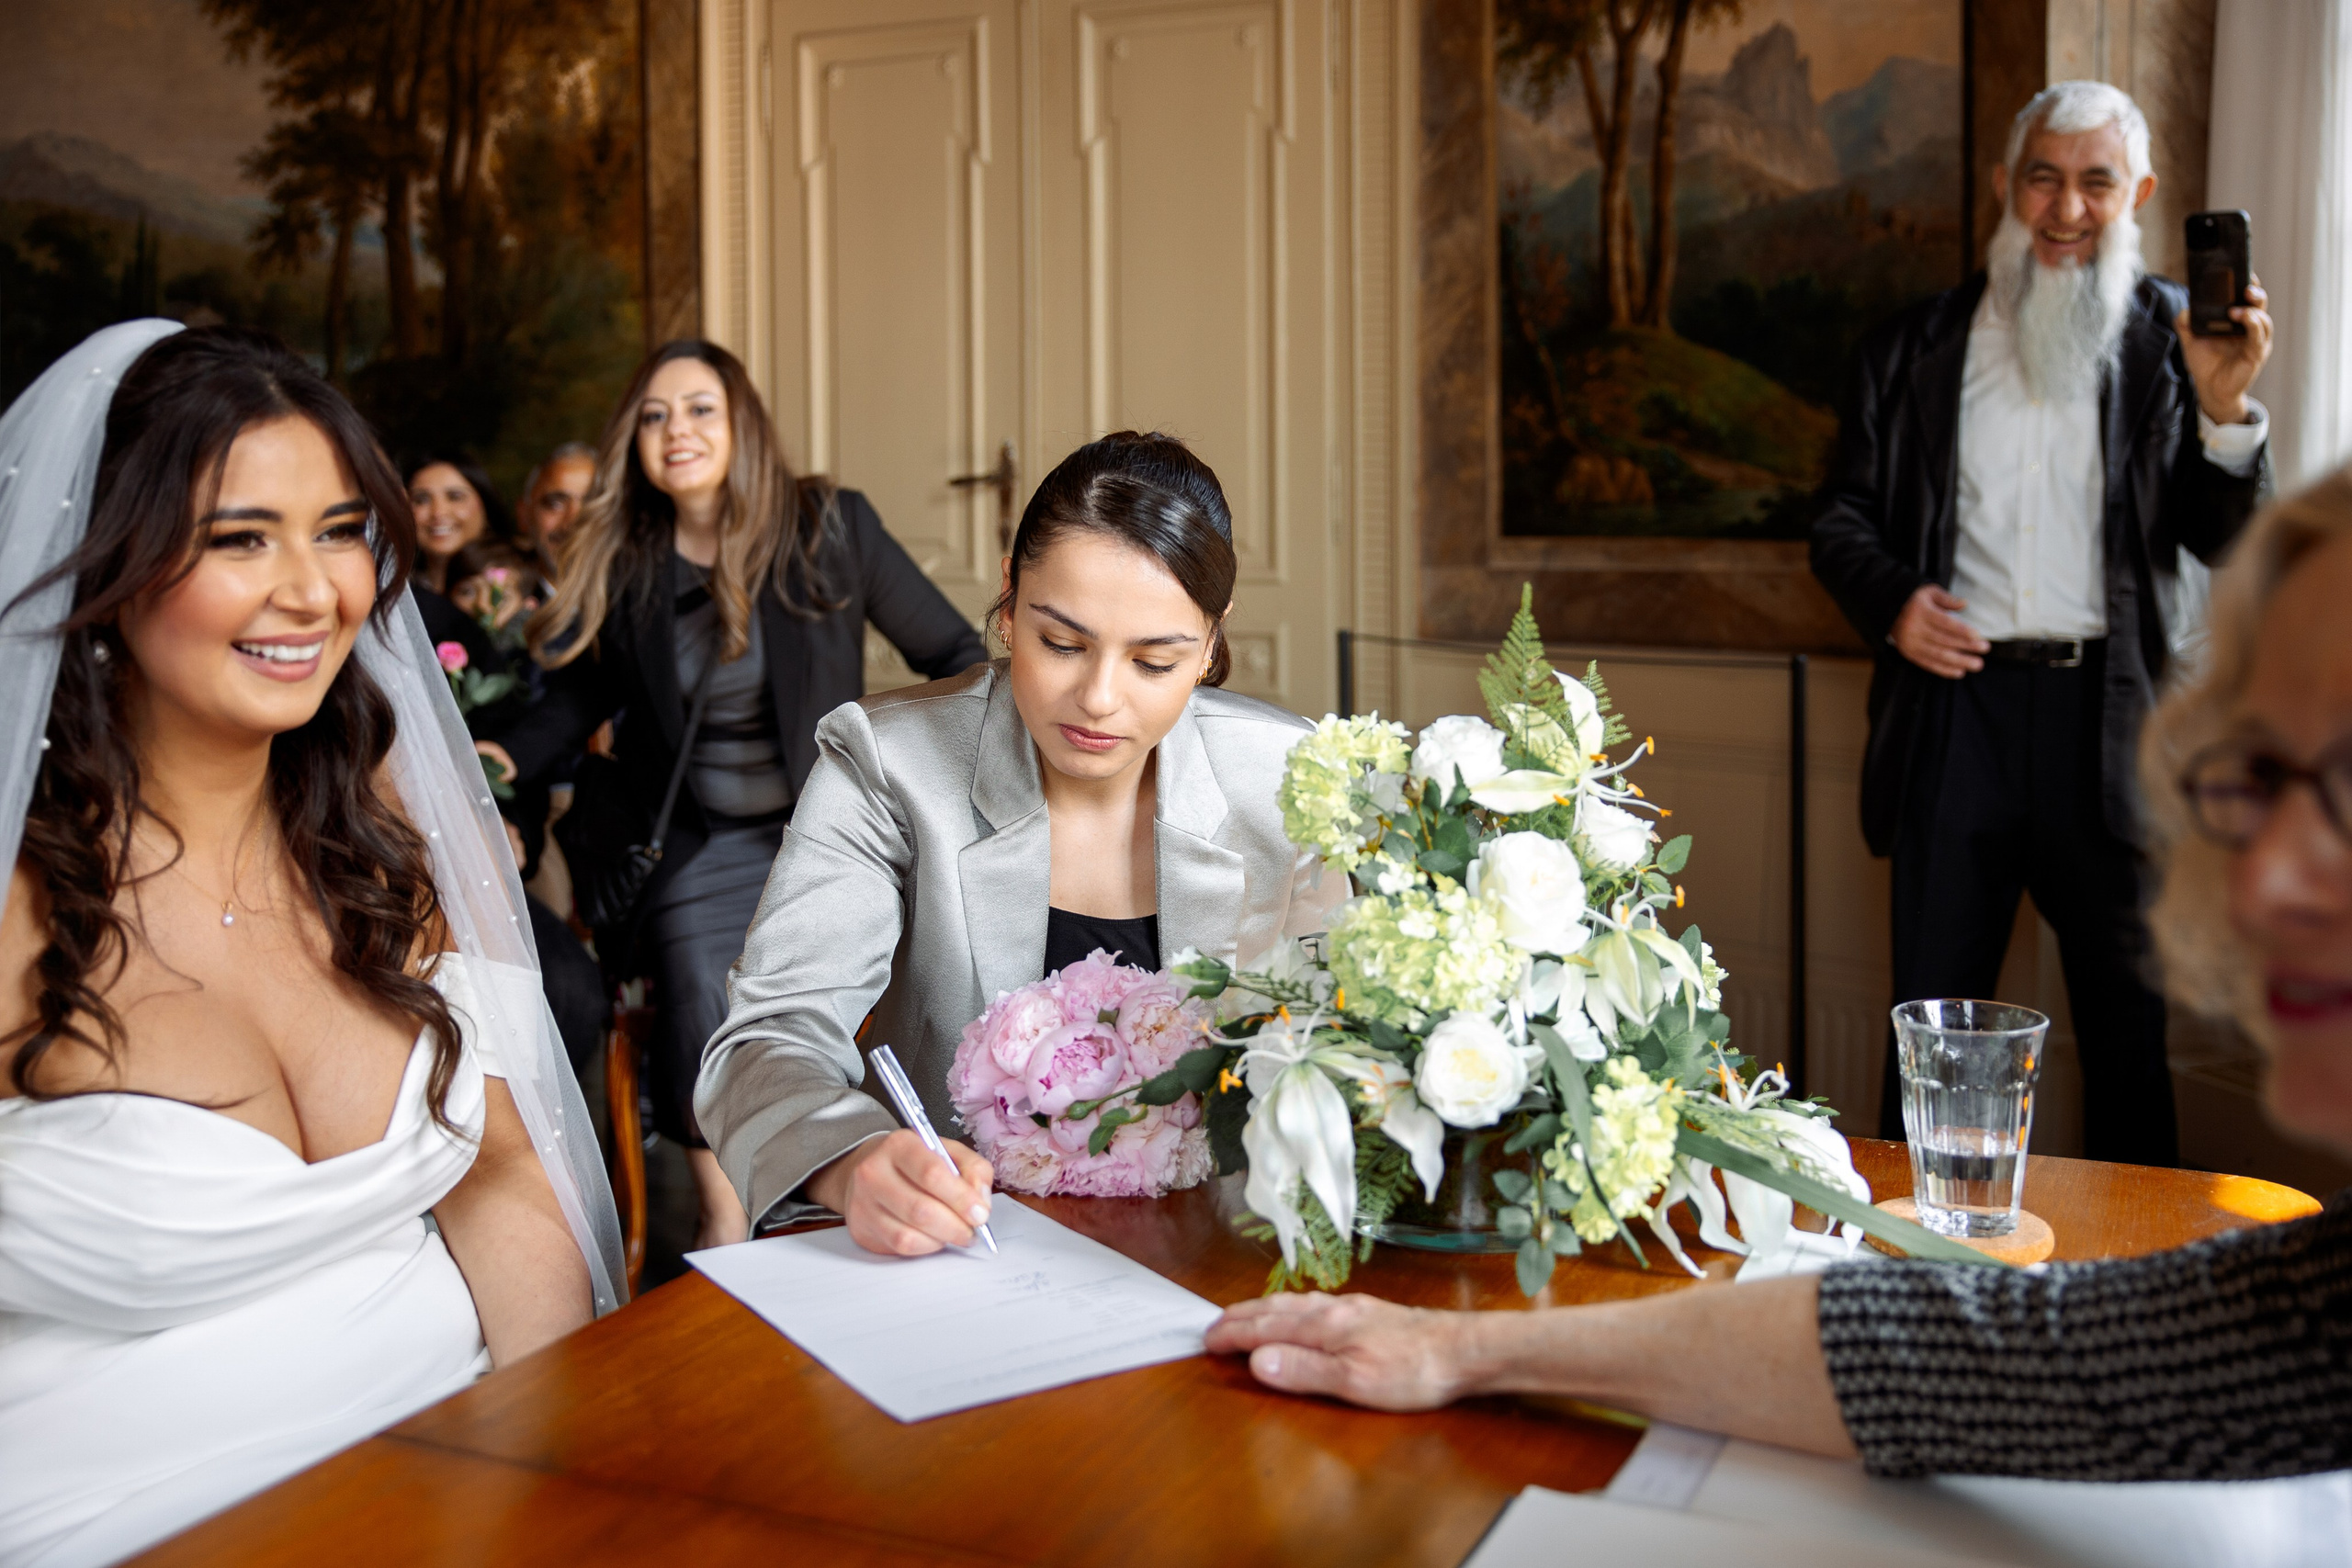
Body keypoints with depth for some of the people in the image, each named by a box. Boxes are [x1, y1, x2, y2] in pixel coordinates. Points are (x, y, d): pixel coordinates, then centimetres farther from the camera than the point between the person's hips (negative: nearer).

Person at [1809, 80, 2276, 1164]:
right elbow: (1843, 515, 11)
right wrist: (1889, 600, -8)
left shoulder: (2174, 342, 6)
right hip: (1957, 700, 1)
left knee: (2133, 1015, 9)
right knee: (1932, 1006, 9)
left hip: (2112, 712, 0)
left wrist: (2224, 409, -16)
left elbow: (2226, 542, 1)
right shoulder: (1913, 349, 10)